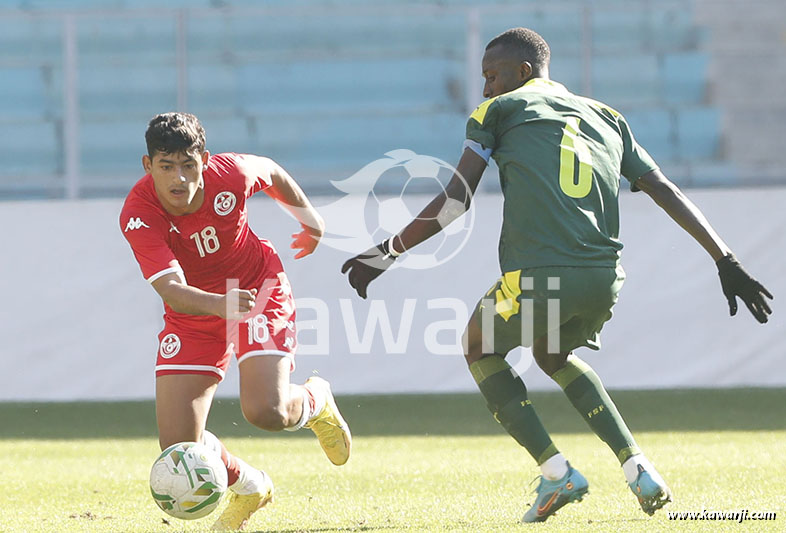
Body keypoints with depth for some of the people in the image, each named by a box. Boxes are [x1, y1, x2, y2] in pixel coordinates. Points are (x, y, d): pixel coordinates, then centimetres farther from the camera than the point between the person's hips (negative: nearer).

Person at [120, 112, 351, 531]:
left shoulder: (230, 175, -25)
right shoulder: (138, 216, -29)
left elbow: (271, 172, 1)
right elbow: (171, 289, -41)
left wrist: (308, 218, 16)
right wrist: (218, 304, -61)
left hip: (259, 291, -1)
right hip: (193, 312, 1)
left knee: (266, 412, -24)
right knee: (179, 448, -7)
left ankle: (314, 402, 15)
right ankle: (249, 487, 27)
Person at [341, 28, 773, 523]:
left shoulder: (499, 111, 11)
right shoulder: (607, 118, 24)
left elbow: (457, 199, 3)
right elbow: (669, 194, 19)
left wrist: (390, 250, 9)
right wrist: (727, 262, 19)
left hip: (538, 274, -5)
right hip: (605, 277, 5)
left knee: (481, 350, 24)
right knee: (553, 355, 34)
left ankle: (556, 472, 7)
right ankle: (638, 469, 17)